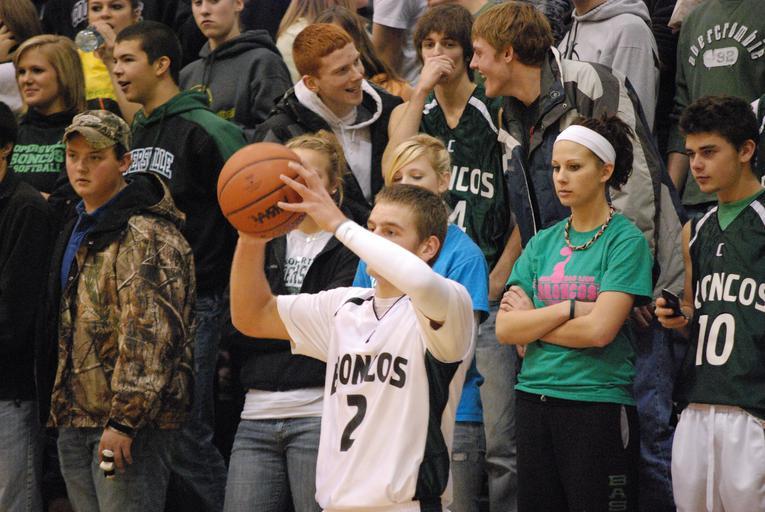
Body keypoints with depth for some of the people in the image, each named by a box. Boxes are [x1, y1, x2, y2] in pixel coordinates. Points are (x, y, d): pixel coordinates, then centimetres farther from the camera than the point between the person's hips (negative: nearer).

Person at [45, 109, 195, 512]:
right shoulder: (78, 232, 18)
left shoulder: (145, 235, -13)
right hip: (76, 418, 9)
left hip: (131, 420, -9)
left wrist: (125, 418, -24)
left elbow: (151, 333, -20)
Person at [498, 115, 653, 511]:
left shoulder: (625, 240, -5)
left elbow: (599, 330, -15)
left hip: (599, 402, -5)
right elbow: (505, 328, 2)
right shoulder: (543, 243, 11)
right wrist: (570, 308, -10)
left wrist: (533, 322, -3)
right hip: (534, 399, 5)